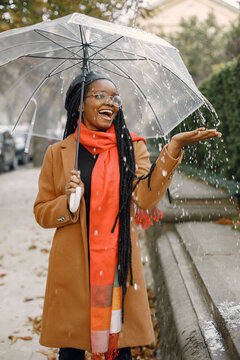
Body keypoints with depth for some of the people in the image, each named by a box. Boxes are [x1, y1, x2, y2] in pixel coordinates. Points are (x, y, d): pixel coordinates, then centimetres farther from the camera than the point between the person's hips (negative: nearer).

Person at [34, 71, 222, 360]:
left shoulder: (132, 147, 5)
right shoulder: (57, 154, 4)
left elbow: (145, 196, -12)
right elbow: (41, 212, 7)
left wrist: (173, 148, -21)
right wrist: (68, 202, -14)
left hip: (118, 265, 0)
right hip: (72, 269, 0)